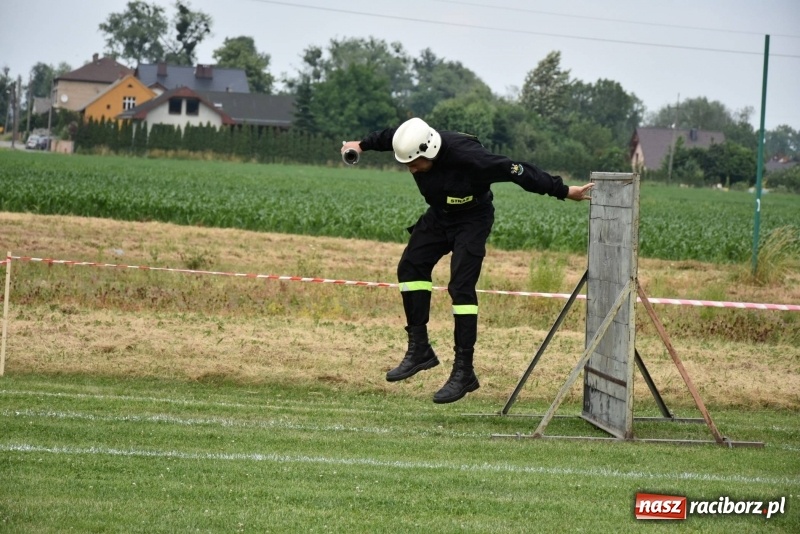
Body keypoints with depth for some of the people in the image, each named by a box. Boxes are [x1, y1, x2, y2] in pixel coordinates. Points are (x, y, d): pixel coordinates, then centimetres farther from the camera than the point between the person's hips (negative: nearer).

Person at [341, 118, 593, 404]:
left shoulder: (468, 156, -37)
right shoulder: (413, 143, -18)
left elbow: (516, 171, -31)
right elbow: (389, 136, 7)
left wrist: (564, 191, -27)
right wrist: (362, 144, 27)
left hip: (472, 219, -7)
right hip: (438, 215, 7)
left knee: (461, 288, -15)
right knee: (410, 266, -4)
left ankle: (464, 372, -14)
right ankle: (419, 350, 4)